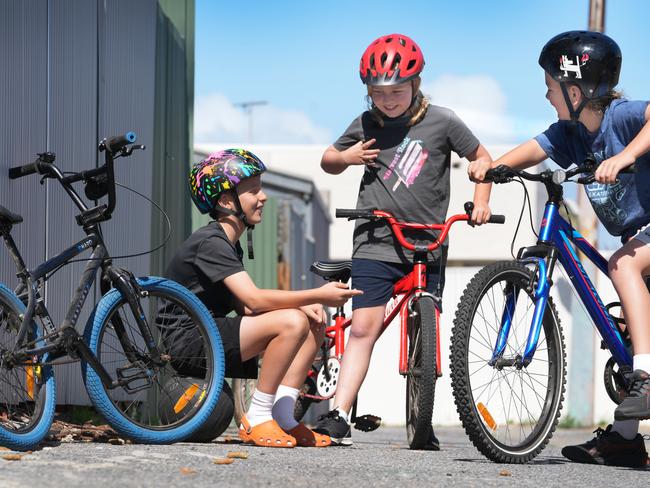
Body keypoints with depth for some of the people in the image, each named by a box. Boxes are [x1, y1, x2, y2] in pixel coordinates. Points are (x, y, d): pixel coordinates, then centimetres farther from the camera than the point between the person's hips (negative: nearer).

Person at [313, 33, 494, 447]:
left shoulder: (441, 122, -1)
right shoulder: (366, 125, 5)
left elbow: (481, 157, 12)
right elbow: (328, 161, 19)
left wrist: (481, 201, -3)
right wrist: (346, 157, -3)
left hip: (428, 246, 0)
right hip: (376, 243, 0)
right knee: (364, 328, -12)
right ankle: (339, 416, -16)